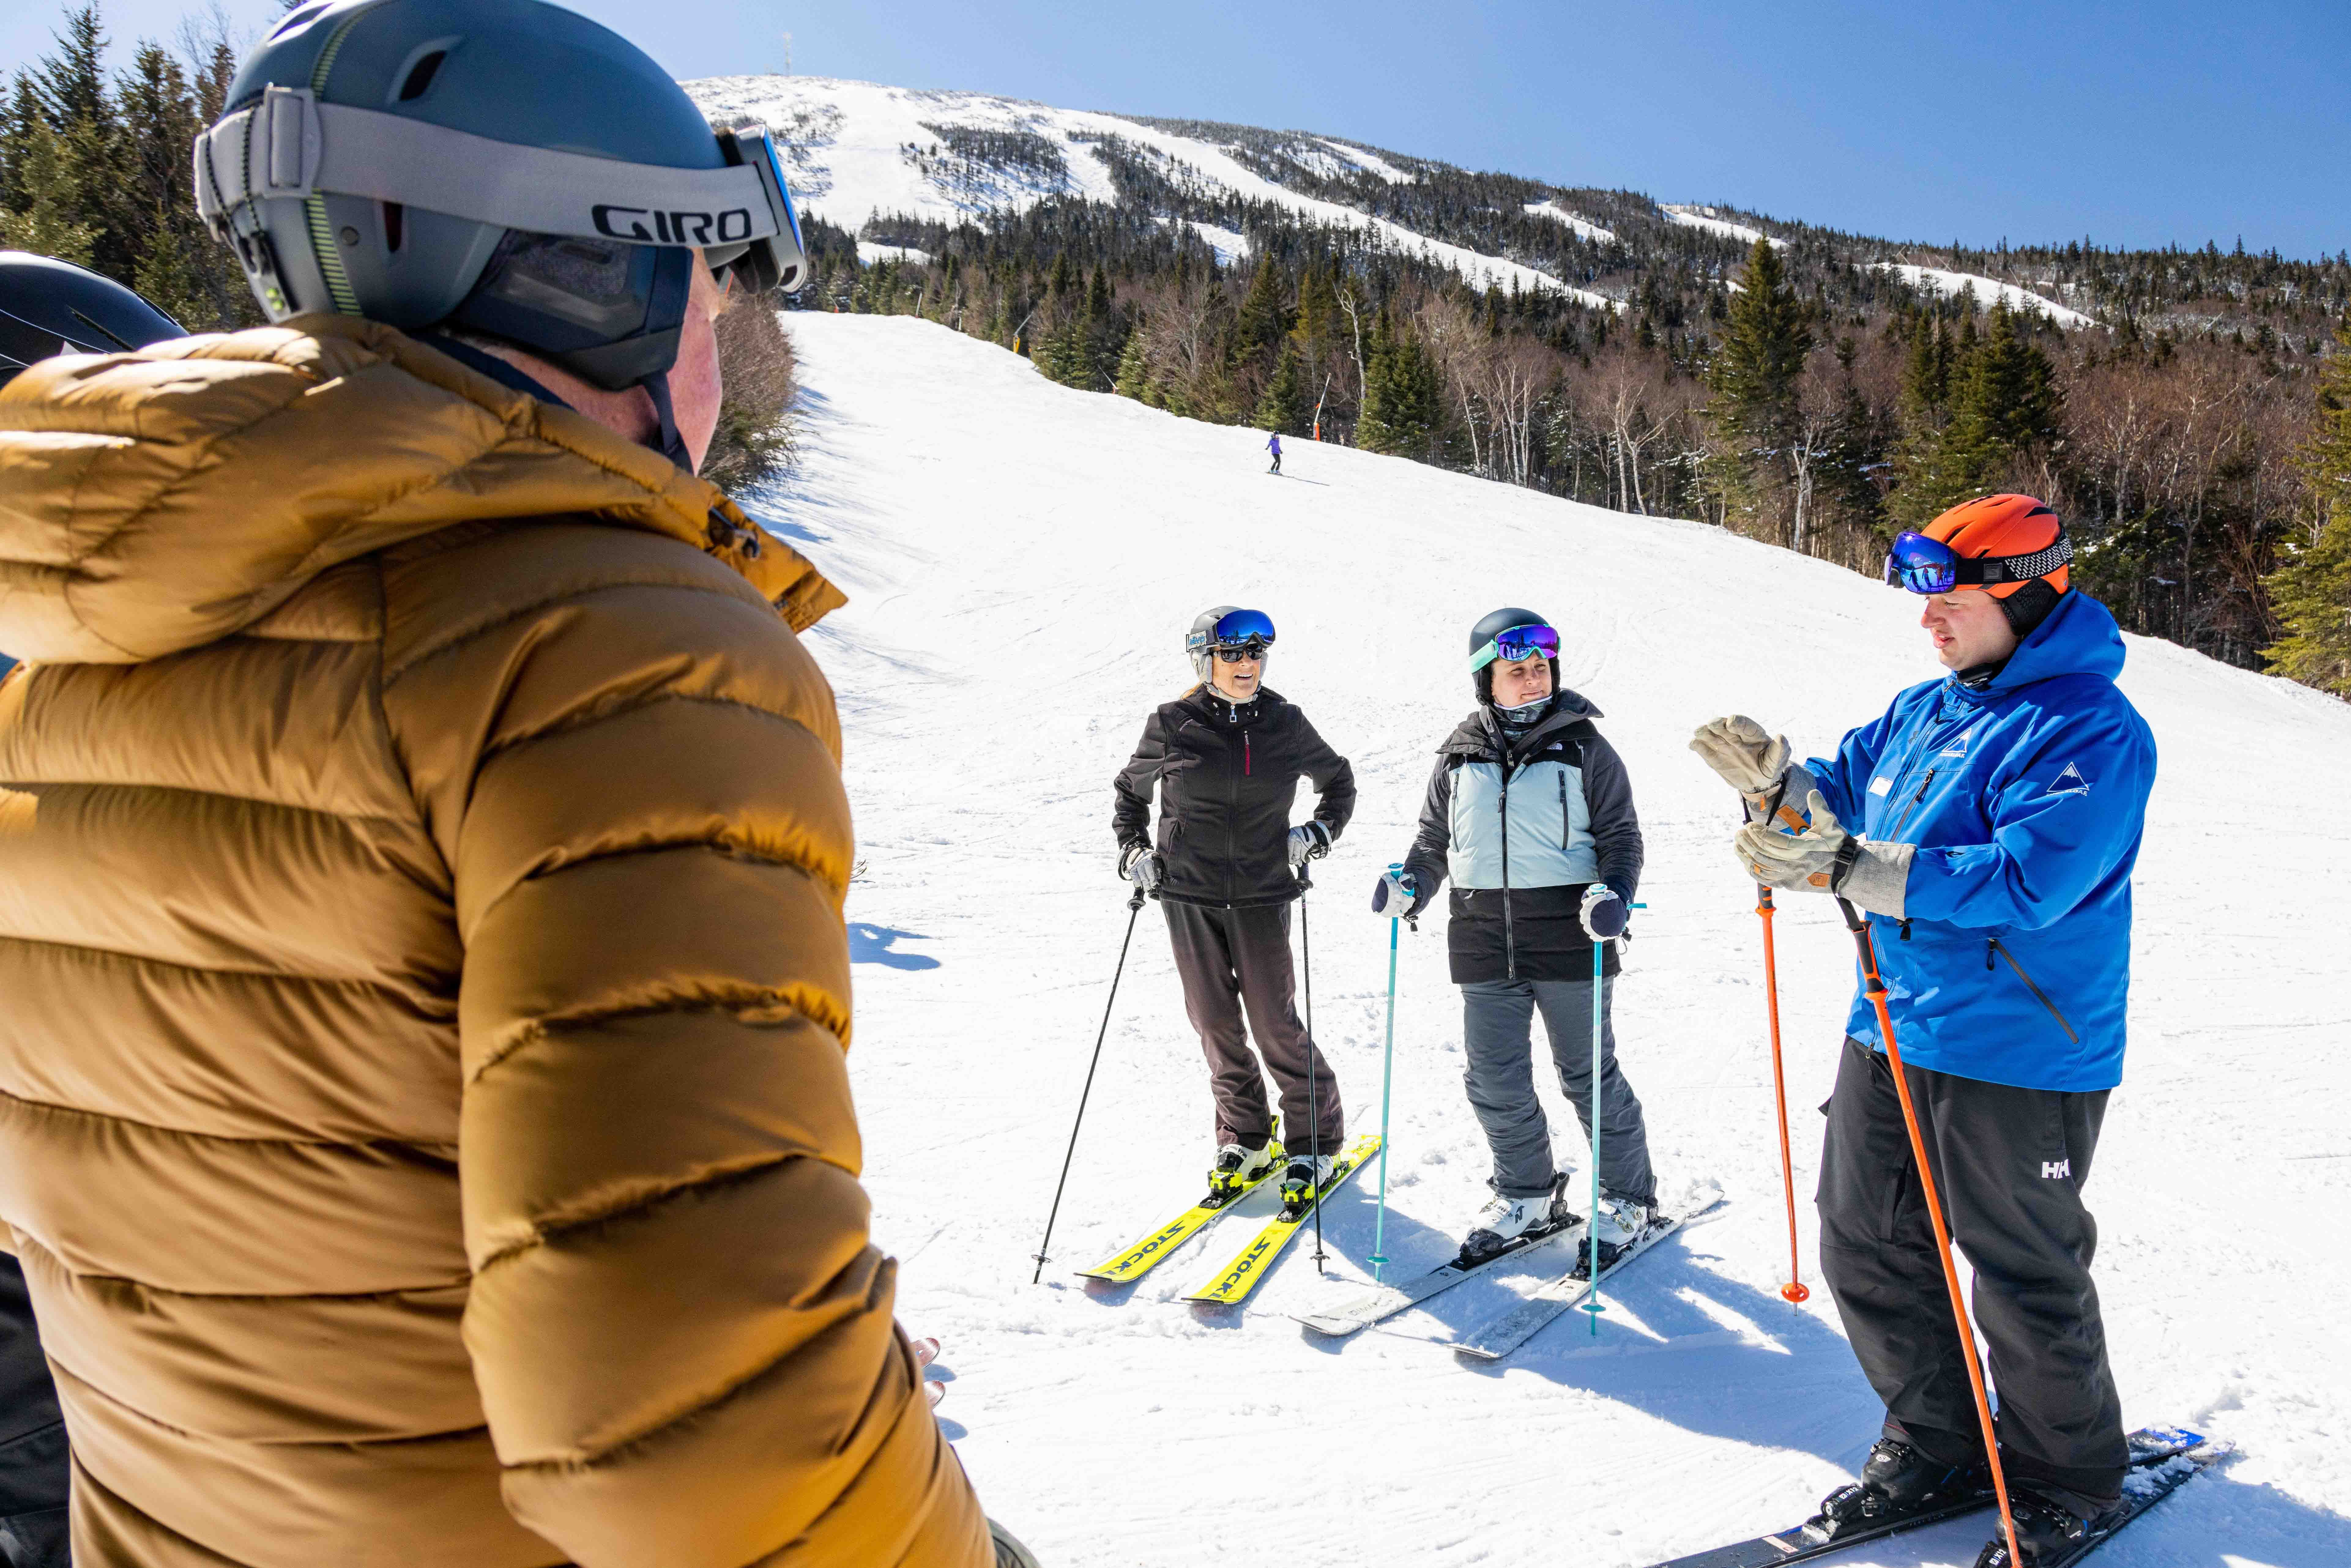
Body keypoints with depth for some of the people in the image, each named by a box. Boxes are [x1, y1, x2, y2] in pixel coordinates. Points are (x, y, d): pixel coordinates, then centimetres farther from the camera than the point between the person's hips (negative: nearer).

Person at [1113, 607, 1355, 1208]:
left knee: (1274, 1022, -2)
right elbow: (1129, 789, 14)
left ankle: (1315, 1142, 17)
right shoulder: (1172, 726, -2)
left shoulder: (1285, 724, 0)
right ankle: (1245, 1139, 25)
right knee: (1214, 1021, 6)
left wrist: (1319, 833, 2)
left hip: (1261, 894, -1)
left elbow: (1338, 779, 17)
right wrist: (1133, 851, 2)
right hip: (1188, 893, 1)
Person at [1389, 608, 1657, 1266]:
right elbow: (1434, 836, 15)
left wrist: (1614, 892, -18)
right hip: (1483, 941, 4)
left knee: (1589, 1075, 7)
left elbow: (1621, 835, 0)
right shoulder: (1460, 756, 7)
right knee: (1493, 1080, 8)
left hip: (1568, 938, -3)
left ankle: (1628, 1199, 27)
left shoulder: (1583, 748, -2)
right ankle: (1529, 1198, 29)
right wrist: (1413, 884, -3)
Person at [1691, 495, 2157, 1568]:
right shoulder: (1921, 712, 9)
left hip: (2020, 1056, -8)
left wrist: (1849, 871, -33)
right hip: (1891, 1029, 8)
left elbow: (2030, 877, -28)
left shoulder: (2088, 727, -16)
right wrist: (1774, 781, -7)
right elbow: (1840, 793, 15)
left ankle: (2069, 1478, 33)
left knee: (2024, 1280, 8)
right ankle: (1934, 1438, 36)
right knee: (1866, 1248, 15)